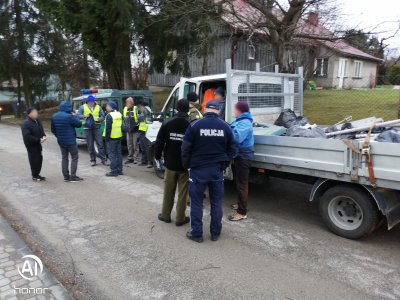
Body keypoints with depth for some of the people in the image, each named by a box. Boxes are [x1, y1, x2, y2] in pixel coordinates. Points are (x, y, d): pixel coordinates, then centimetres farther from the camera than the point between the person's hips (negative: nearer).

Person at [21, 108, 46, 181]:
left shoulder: (37, 121, 7)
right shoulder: (26, 124, -18)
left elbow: (41, 130, 19)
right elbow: (27, 136, -24)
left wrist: (43, 136, -2)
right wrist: (38, 140, -23)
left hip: (38, 144, 8)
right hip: (31, 145, -8)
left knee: (39, 159, 12)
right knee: (34, 160, -1)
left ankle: (37, 174, 27)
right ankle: (34, 176, 13)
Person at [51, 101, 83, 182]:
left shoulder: (54, 117, 6)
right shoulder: (69, 116, -20)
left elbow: (53, 130, 14)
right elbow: (79, 124, -10)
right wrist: (74, 116, 4)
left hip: (60, 141, 7)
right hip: (70, 141, -7)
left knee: (64, 158, 15)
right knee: (74, 158, 3)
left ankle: (66, 176, 18)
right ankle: (73, 177, 0)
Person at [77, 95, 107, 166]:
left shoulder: (98, 107, 4)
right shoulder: (83, 107, 2)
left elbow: (102, 116, 5)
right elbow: (78, 115, 0)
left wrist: (98, 119, -16)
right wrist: (84, 116, -19)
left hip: (96, 127, 0)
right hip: (87, 128, 0)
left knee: (100, 144, -3)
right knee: (90, 145, 5)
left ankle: (104, 159, 1)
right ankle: (93, 160, 15)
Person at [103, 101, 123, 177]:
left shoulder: (109, 115, -15)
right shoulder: (119, 114, 12)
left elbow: (108, 128, -18)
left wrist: (106, 138, -12)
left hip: (112, 137, -8)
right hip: (119, 137, 8)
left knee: (112, 154, -3)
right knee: (118, 153, 13)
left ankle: (114, 171, -2)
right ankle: (119, 170, 19)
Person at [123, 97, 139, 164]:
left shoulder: (136, 109, -10)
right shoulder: (125, 109, 9)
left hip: (135, 130, -6)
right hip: (128, 130, 6)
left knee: (135, 145, 0)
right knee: (129, 145, 12)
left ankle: (136, 158, 7)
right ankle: (130, 158, 21)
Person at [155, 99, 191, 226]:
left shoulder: (167, 124, -4)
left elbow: (159, 142, 0)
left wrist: (157, 156, 14)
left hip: (170, 163, 2)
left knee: (168, 191, 15)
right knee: (183, 193, 7)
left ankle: (165, 215, 26)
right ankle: (180, 218, 14)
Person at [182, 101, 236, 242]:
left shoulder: (195, 125, -9)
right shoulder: (225, 127, 0)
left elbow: (186, 148, -7)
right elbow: (232, 149, 5)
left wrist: (187, 165, 7)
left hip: (198, 169, -2)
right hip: (217, 170, 3)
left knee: (196, 202, 9)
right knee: (216, 202, 13)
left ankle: (196, 233, 16)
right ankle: (215, 233, 23)